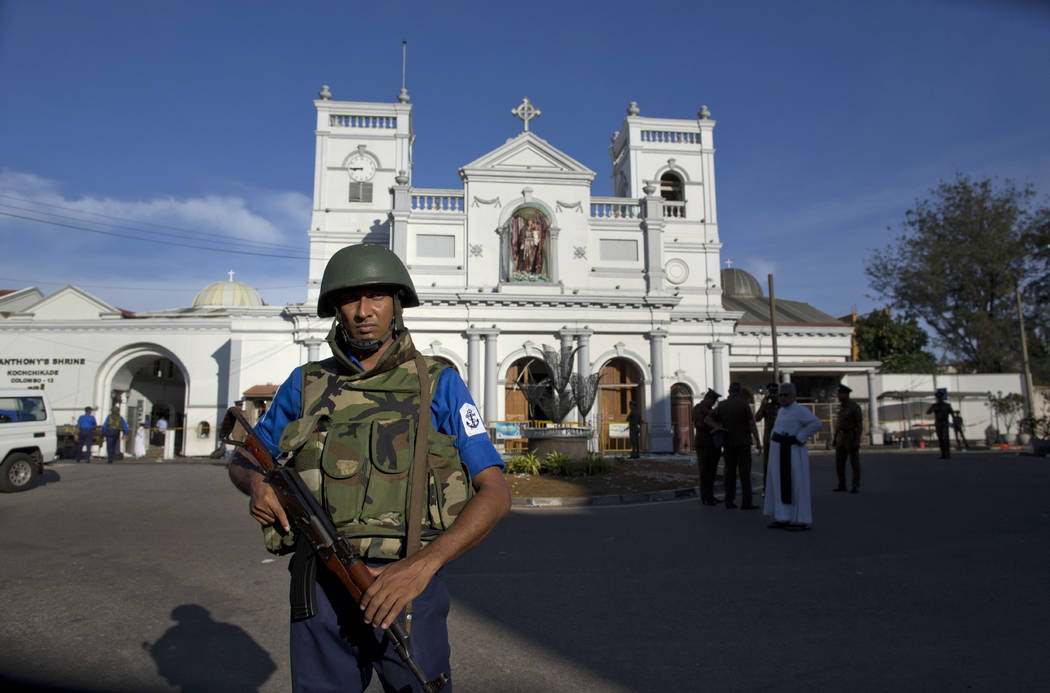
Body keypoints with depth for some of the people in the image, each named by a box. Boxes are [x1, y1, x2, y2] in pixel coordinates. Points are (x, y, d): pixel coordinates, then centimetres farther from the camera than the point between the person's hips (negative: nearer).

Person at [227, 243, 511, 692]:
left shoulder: (438, 384, -2)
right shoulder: (306, 385, 7)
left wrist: (422, 565, -20)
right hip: (320, 592, 2)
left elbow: (496, 494, -7)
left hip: (407, 586, -2)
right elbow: (241, 460, 20)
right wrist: (256, 483, -4)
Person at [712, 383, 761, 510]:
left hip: (728, 443, 3)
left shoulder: (721, 405, 2)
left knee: (730, 472, 7)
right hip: (743, 442, -3)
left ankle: (729, 502, 7)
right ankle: (746, 502, -2)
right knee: (745, 473, 0)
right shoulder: (744, 404, -8)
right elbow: (752, 424, -10)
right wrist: (758, 441, -4)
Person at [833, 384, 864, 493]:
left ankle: (856, 486, 6)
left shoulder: (855, 407, -14)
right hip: (841, 437, 7)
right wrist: (835, 438, 14)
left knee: (854, 462, -2)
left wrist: (857, 441, -20)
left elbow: (860, 424, -15)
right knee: (839, 462, 5)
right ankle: (842, 485, 14)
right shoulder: (840, 406, 10)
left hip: (852, 437, -7)